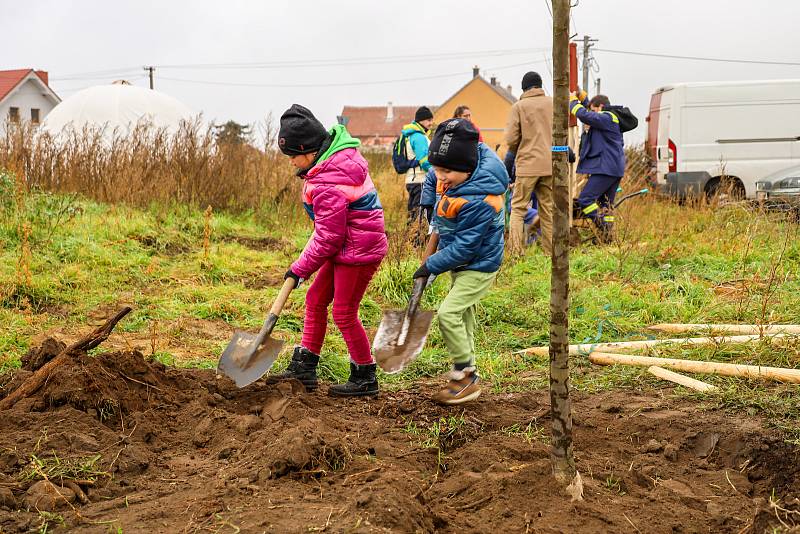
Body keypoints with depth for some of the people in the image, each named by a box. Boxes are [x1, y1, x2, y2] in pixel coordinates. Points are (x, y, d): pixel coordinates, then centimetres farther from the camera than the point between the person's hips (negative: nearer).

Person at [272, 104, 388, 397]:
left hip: (358, 251, -11)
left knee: (344, 313, 0)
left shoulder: (327, 185, -27)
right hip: (348, 245, 11)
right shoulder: (343, 154, 2)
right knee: (315, 299, 14)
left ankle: (365, 379, 15)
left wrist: (299, 268, -11)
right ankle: (304, 368, 22)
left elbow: (328, 238, -22)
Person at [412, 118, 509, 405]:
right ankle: (467, 374, 34)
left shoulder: (478, 201, -35)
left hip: (478, 266, -10)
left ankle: (465, 376, -4)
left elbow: (464, 247, -29)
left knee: (449, 313, -18)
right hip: (463, 264, 10)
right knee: (463, 318, 19)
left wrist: (431, 265, -19)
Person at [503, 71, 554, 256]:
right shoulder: (553, 104, 4)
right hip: (550, 164, 3)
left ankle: (515, 251, -6)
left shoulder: (519, 106, -5)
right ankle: (551, 250, 13)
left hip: (527, 165, -3)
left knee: (518, 208, 3)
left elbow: (511, 139, -8)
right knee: (548, 209, 12)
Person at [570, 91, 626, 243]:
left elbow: (584, 115, -19)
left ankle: (603, 228, -16)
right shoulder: (611, 119, 21)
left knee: (585, 199, -12)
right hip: (615, 169, 11)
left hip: (606, 168, -11)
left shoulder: (606, 117, -10)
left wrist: (573, 100, -2)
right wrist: (582, 97, 27)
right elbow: (591, 117, 35)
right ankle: (607, 236, 15)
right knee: (606, 204, 14)